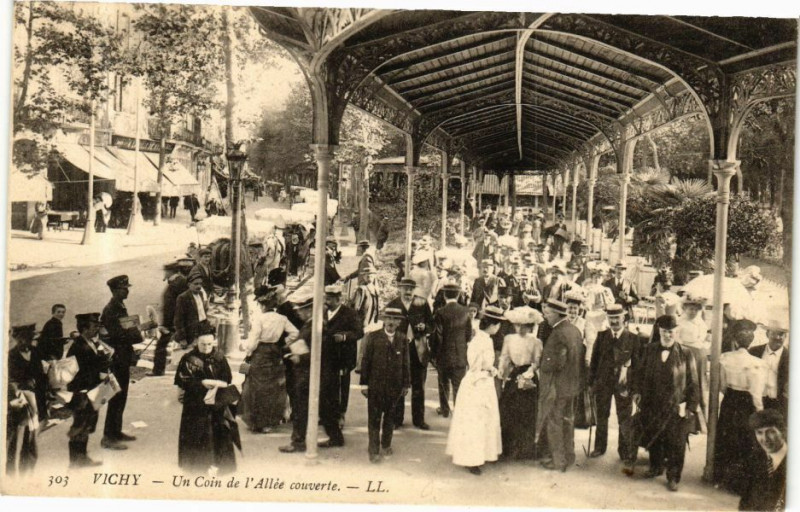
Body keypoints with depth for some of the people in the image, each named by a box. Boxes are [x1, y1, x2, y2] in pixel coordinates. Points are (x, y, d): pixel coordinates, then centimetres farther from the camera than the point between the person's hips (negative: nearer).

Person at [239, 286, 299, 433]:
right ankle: (271, 422, 22)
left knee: (258, 390, 9)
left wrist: (244, 347, 4)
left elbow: (253, 342, -15)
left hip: (260, 357, -4)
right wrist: (284, 343, 9)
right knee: (274, 390, 15)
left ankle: (259, 423, 14)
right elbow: (295, 333, -2)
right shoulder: (282, 319, -3)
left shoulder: (259, 319, -16)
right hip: (276, 358, 4)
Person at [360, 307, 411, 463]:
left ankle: (386, 446, 27)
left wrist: (406, 384, 8)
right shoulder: (373, 337, -2)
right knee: (374, 418, 0)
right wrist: (364, 383, -3)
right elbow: (365, 361, -1)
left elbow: (405, 363, 7)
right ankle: (374, 450, 5)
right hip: (375, 385, -2)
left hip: (395, 386, 2)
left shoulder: (403, 339, 4)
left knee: (390, 417, 12)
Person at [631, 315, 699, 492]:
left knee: (675, 444, 4)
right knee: (653, 438, 17)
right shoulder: (649, 351, 3)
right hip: (652, 406, 3)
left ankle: (673, 477, 18)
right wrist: (637, 392, 0)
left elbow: (693, 382, -3)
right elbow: (638, 371, 11)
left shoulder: (685, 354, -5)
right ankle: (656, 467, 38)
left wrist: (691, 406, -6)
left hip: (675, 408, -3)